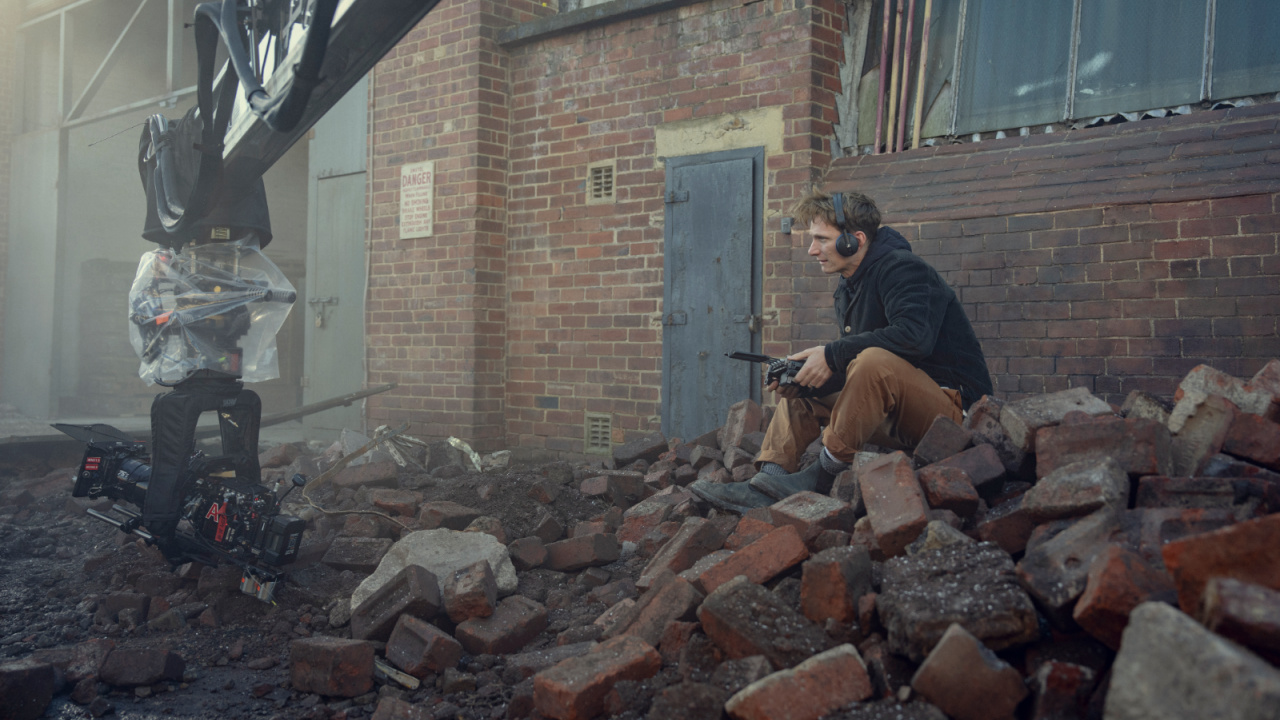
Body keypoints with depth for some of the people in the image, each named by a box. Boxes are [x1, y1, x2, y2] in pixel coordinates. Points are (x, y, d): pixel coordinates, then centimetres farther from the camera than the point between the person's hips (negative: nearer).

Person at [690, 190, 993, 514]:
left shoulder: (901, 269, -13)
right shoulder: (849, 290, 14)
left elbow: (914, 335, -32)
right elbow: (848, 373, 13)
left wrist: (831, 355, -24)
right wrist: (799, 382, -7)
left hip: (953, 405, -9)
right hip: (902, 421, 9)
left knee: (874, 360, -35)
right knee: (798, 396, 13)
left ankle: (824, 474, -22)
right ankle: (768, 483, -7)